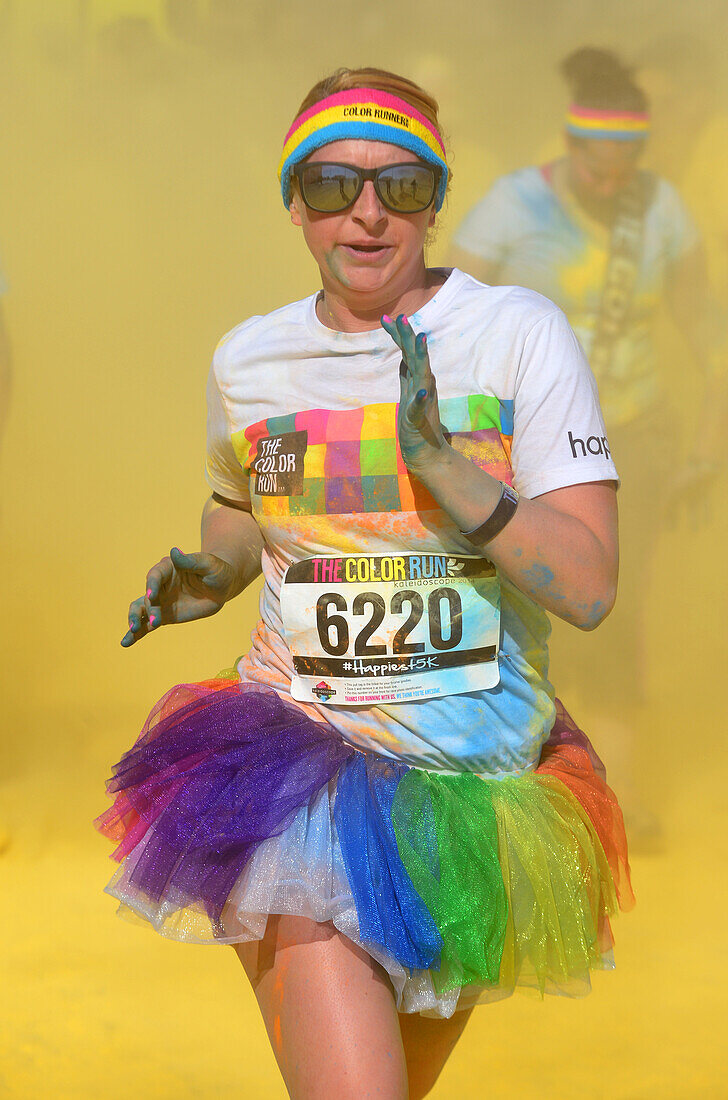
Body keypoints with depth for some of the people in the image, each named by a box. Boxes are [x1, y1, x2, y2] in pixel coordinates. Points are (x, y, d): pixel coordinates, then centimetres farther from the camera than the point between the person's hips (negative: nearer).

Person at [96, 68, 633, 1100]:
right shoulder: (247, 359, 1)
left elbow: (589, 585, -13)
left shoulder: (520, 335, -7)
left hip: (481, 777, 1)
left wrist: (443, 463, -24)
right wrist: (206, 574, 1)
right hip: (304, 764, -1)